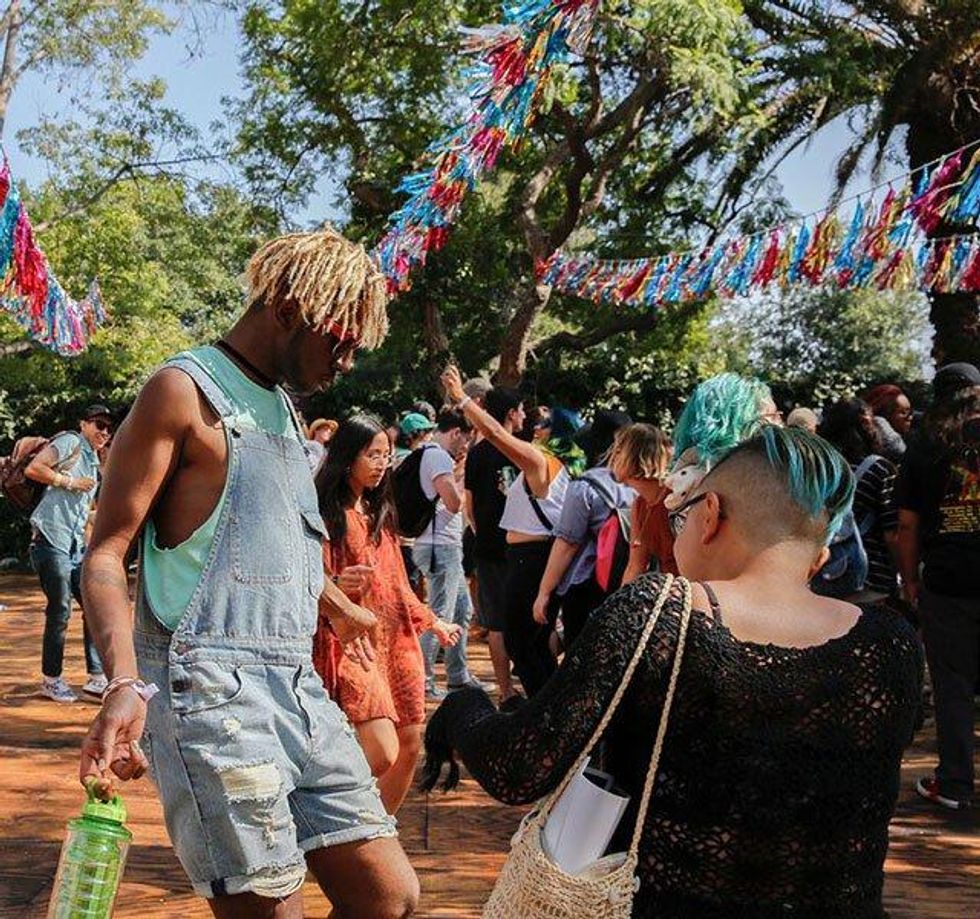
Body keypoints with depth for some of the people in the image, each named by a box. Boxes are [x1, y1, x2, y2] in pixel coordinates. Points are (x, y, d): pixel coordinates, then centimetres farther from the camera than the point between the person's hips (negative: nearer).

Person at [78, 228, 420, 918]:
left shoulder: (283, 407, 21)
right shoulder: (185, 392, -5)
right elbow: (105, 555, -10)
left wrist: (340, 607, 50)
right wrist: (124, 684, -26)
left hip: (299, 685, 8)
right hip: (213, 692, -8)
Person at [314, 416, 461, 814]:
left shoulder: (379, 512, 18)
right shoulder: (325, 513, -7)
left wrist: (431, 622, 28)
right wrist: (335, 584, -32)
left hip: (396, 640, 8)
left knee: (409, 747, 6)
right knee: (382, 754, -17)